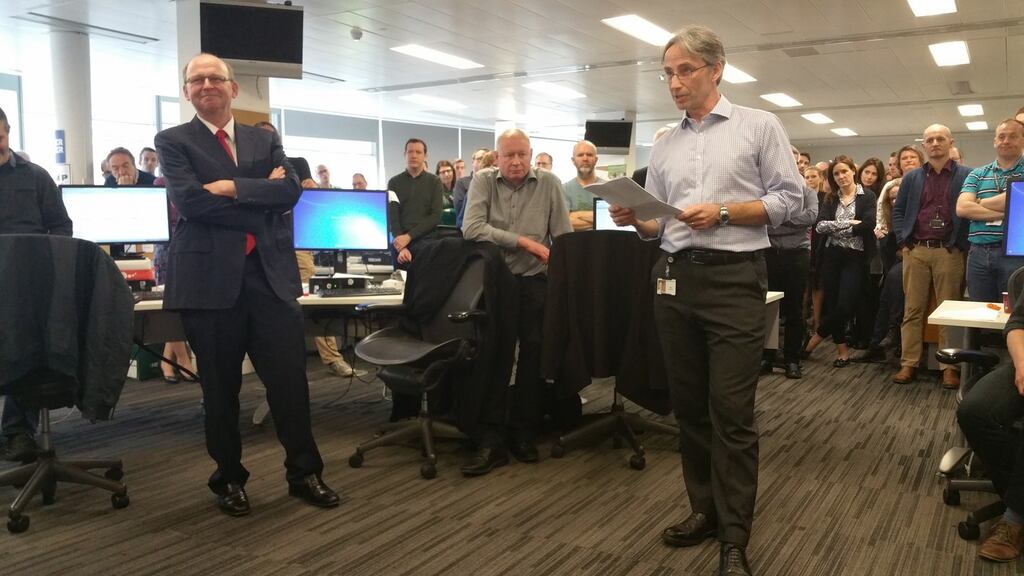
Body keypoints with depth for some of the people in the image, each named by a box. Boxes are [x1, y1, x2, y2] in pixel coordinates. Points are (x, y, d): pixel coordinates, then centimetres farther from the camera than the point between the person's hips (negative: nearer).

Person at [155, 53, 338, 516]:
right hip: (210, 276, -2)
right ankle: (229, 478, 25)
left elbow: (290, 189, -2)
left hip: (269, 272, 2)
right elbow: (189, 200, -12)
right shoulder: (173, 141, 6)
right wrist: (261, 192, -9)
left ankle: (304, 472, 17)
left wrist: (233, 187, -13)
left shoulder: (265, 139, 15)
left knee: (290, 378, 2)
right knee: (221, 387, 8)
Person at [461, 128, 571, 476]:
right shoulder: (484, 181, 2)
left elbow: (564, 238, 1)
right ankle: (491, 440, 2)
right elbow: (471, 228, -12)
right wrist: (524, 241, -15)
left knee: (534, 353, 2)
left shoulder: (549, 183, 3)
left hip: (535, 281, 1)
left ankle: (524, 434, 17)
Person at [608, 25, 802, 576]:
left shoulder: (759, 125, 2)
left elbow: (789, 199, -3)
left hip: (734, 278, -5)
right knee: (688, 404, 10)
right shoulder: (664, 146, 15)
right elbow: (660, 223, 14)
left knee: (731, 412, -5)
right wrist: (635, 219, -8)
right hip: (674, 279, 5)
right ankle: (705, 509, 25)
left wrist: (723, 212, -14)